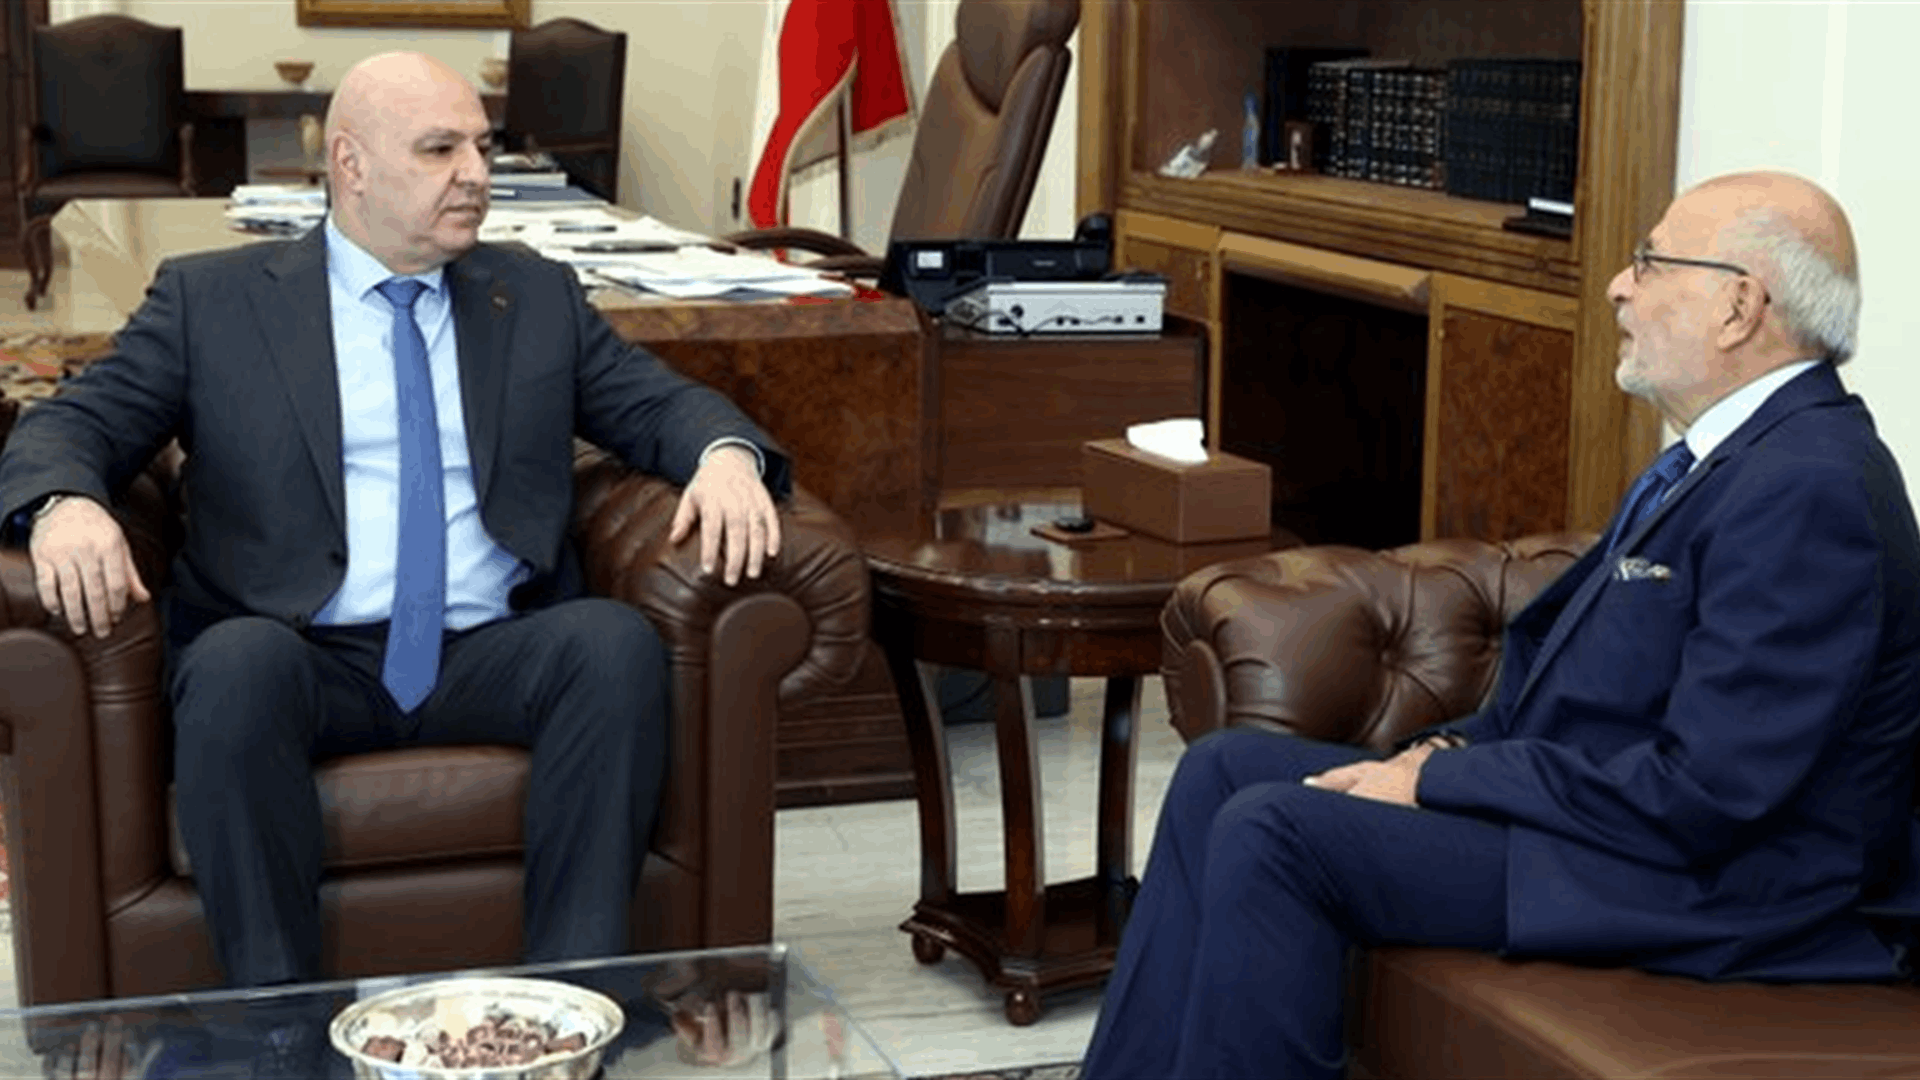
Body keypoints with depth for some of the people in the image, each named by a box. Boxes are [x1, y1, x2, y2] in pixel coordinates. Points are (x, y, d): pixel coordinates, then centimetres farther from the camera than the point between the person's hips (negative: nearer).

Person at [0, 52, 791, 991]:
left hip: (494, 660, 2)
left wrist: (727, 453, -10)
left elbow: (656, 402, 16)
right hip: (299, 660, -2)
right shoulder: (212, 299, 11)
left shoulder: (538, 297, 19)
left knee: (618, 640, -28)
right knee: (236, 657, -35)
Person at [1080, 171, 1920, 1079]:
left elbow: (1705, 793, -25)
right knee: (1226, 769, 5)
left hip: (1708, 892, -10)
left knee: (1273, 832, -21)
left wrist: (1439, 779, -18)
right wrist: (1452, 750, 0)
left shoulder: (1809, 490, -21)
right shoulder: (1723, 457, 12)